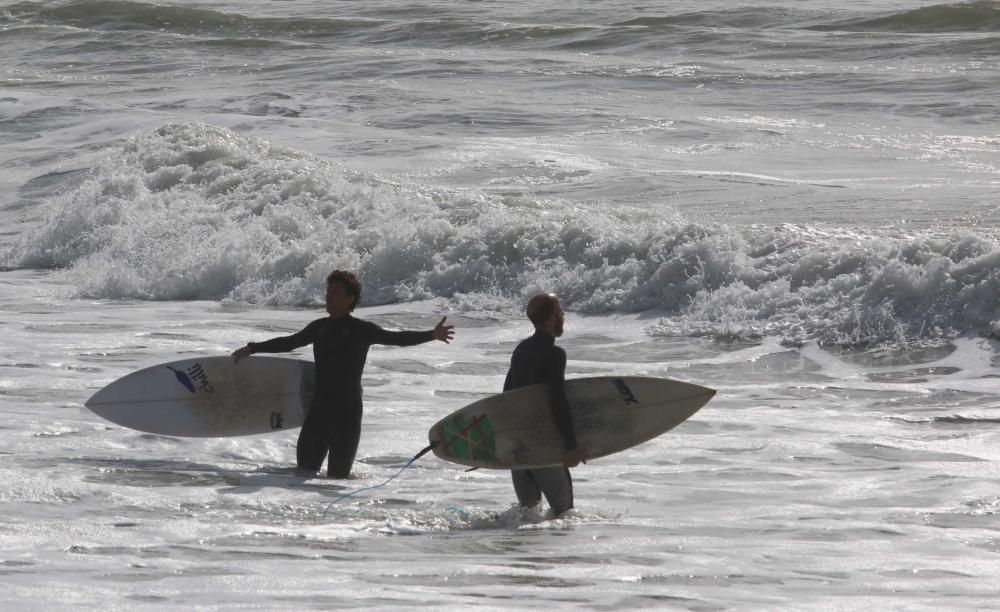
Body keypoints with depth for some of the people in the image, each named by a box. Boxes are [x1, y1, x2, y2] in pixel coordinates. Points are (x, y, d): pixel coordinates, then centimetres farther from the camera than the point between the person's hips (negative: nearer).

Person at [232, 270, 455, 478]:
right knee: (305, 467, 3)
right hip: (319, 406, 5)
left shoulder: (362, 330, -4)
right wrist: (251, 349, 34)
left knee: (338, 474, -6)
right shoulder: (319, 327, 12)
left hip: (348, 410, -5)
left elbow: (395, 338, -16)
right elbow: (288, 343, 27)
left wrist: (431, 335, -31)